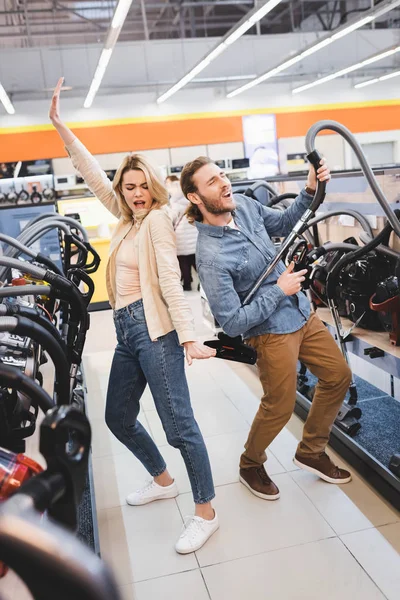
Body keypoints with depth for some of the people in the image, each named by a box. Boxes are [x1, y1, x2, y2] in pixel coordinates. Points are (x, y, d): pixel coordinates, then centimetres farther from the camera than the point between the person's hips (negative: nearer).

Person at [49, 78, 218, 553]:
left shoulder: (158, 219, -7)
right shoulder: (128, 219, 15)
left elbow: (170, 281, -17)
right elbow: (94, 176, 17)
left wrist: (189, 338, -24)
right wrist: (60, 126, 15)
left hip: (154, 330, -9)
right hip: (126, 332, 9)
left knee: (179, 425, -6)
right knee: (118, 418, 19)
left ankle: (206, 513, 9)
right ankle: (163, 481, 38)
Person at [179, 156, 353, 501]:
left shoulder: (244, 205, -5)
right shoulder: (211, 256, -28)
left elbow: (284, 224, 14)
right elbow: (232, 324, -24)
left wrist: (310, 191, -1)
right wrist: (279, 290, -20)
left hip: (303, 313, 8)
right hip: (273, 331, -8)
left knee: (338, 377, 16)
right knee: (280, 407, 6)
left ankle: (311, 452, 36)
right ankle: (251, 465, 36)